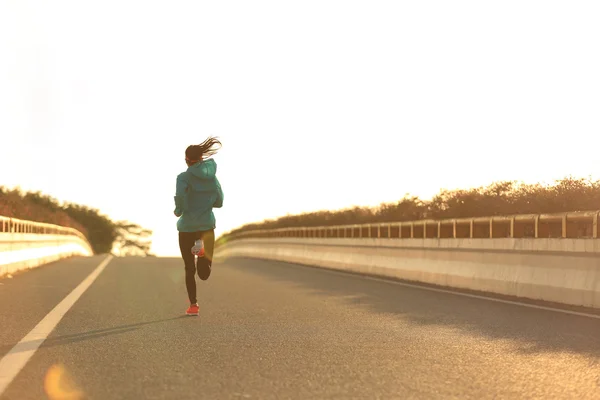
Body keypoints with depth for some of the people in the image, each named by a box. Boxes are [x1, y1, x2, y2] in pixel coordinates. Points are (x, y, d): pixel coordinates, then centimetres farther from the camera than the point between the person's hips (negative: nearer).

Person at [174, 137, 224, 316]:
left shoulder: (184, 177, -8)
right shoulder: (212, 177, 5)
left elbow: (180, 194, -28)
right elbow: (219, 202, 9)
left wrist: (178, 210, -9)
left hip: (187, 226, -2)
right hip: (207, 226, 2)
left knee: (190, 269, 15)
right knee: (204, 273, 0)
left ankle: (193, 305, 11)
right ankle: (203, 247, -27)